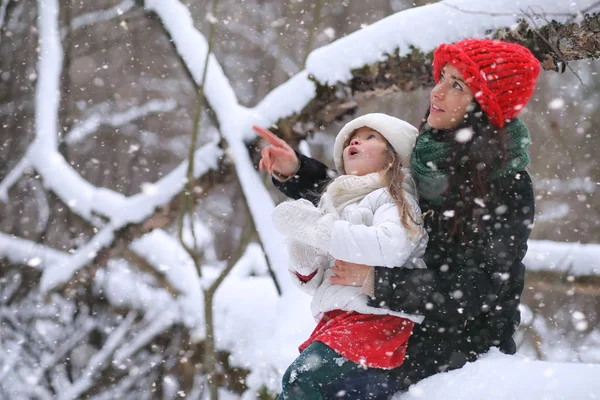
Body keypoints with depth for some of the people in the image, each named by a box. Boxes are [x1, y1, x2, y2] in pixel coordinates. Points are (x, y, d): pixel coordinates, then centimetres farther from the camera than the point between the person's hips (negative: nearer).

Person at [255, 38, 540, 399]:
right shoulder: (422, 158, 4)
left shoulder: (509, 189, -14)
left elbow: (473, 293, -18)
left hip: (462, 352, -6)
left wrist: (376, 279, -21)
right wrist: (295, 172, 3)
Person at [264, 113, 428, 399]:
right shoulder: (335, 203, 25)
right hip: (334, 319, 7)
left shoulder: (393, 197, 6)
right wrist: (302, 252, 2)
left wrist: (315, 227, -13)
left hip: (379, 318, -7)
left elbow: (390, 247, -18)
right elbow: (315, 284, 24)